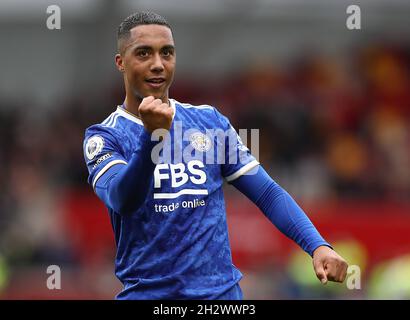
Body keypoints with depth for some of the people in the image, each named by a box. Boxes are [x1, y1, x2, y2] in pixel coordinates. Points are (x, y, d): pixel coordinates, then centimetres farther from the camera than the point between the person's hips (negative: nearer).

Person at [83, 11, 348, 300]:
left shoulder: (210, 121, 8)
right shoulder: (104, 136, -3)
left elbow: (267, 193, 7)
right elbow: (121, 200, -22)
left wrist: (318, 246, -8)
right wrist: (153, 135, -38)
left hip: (222, 290, 3)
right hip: (146, 292, -2)